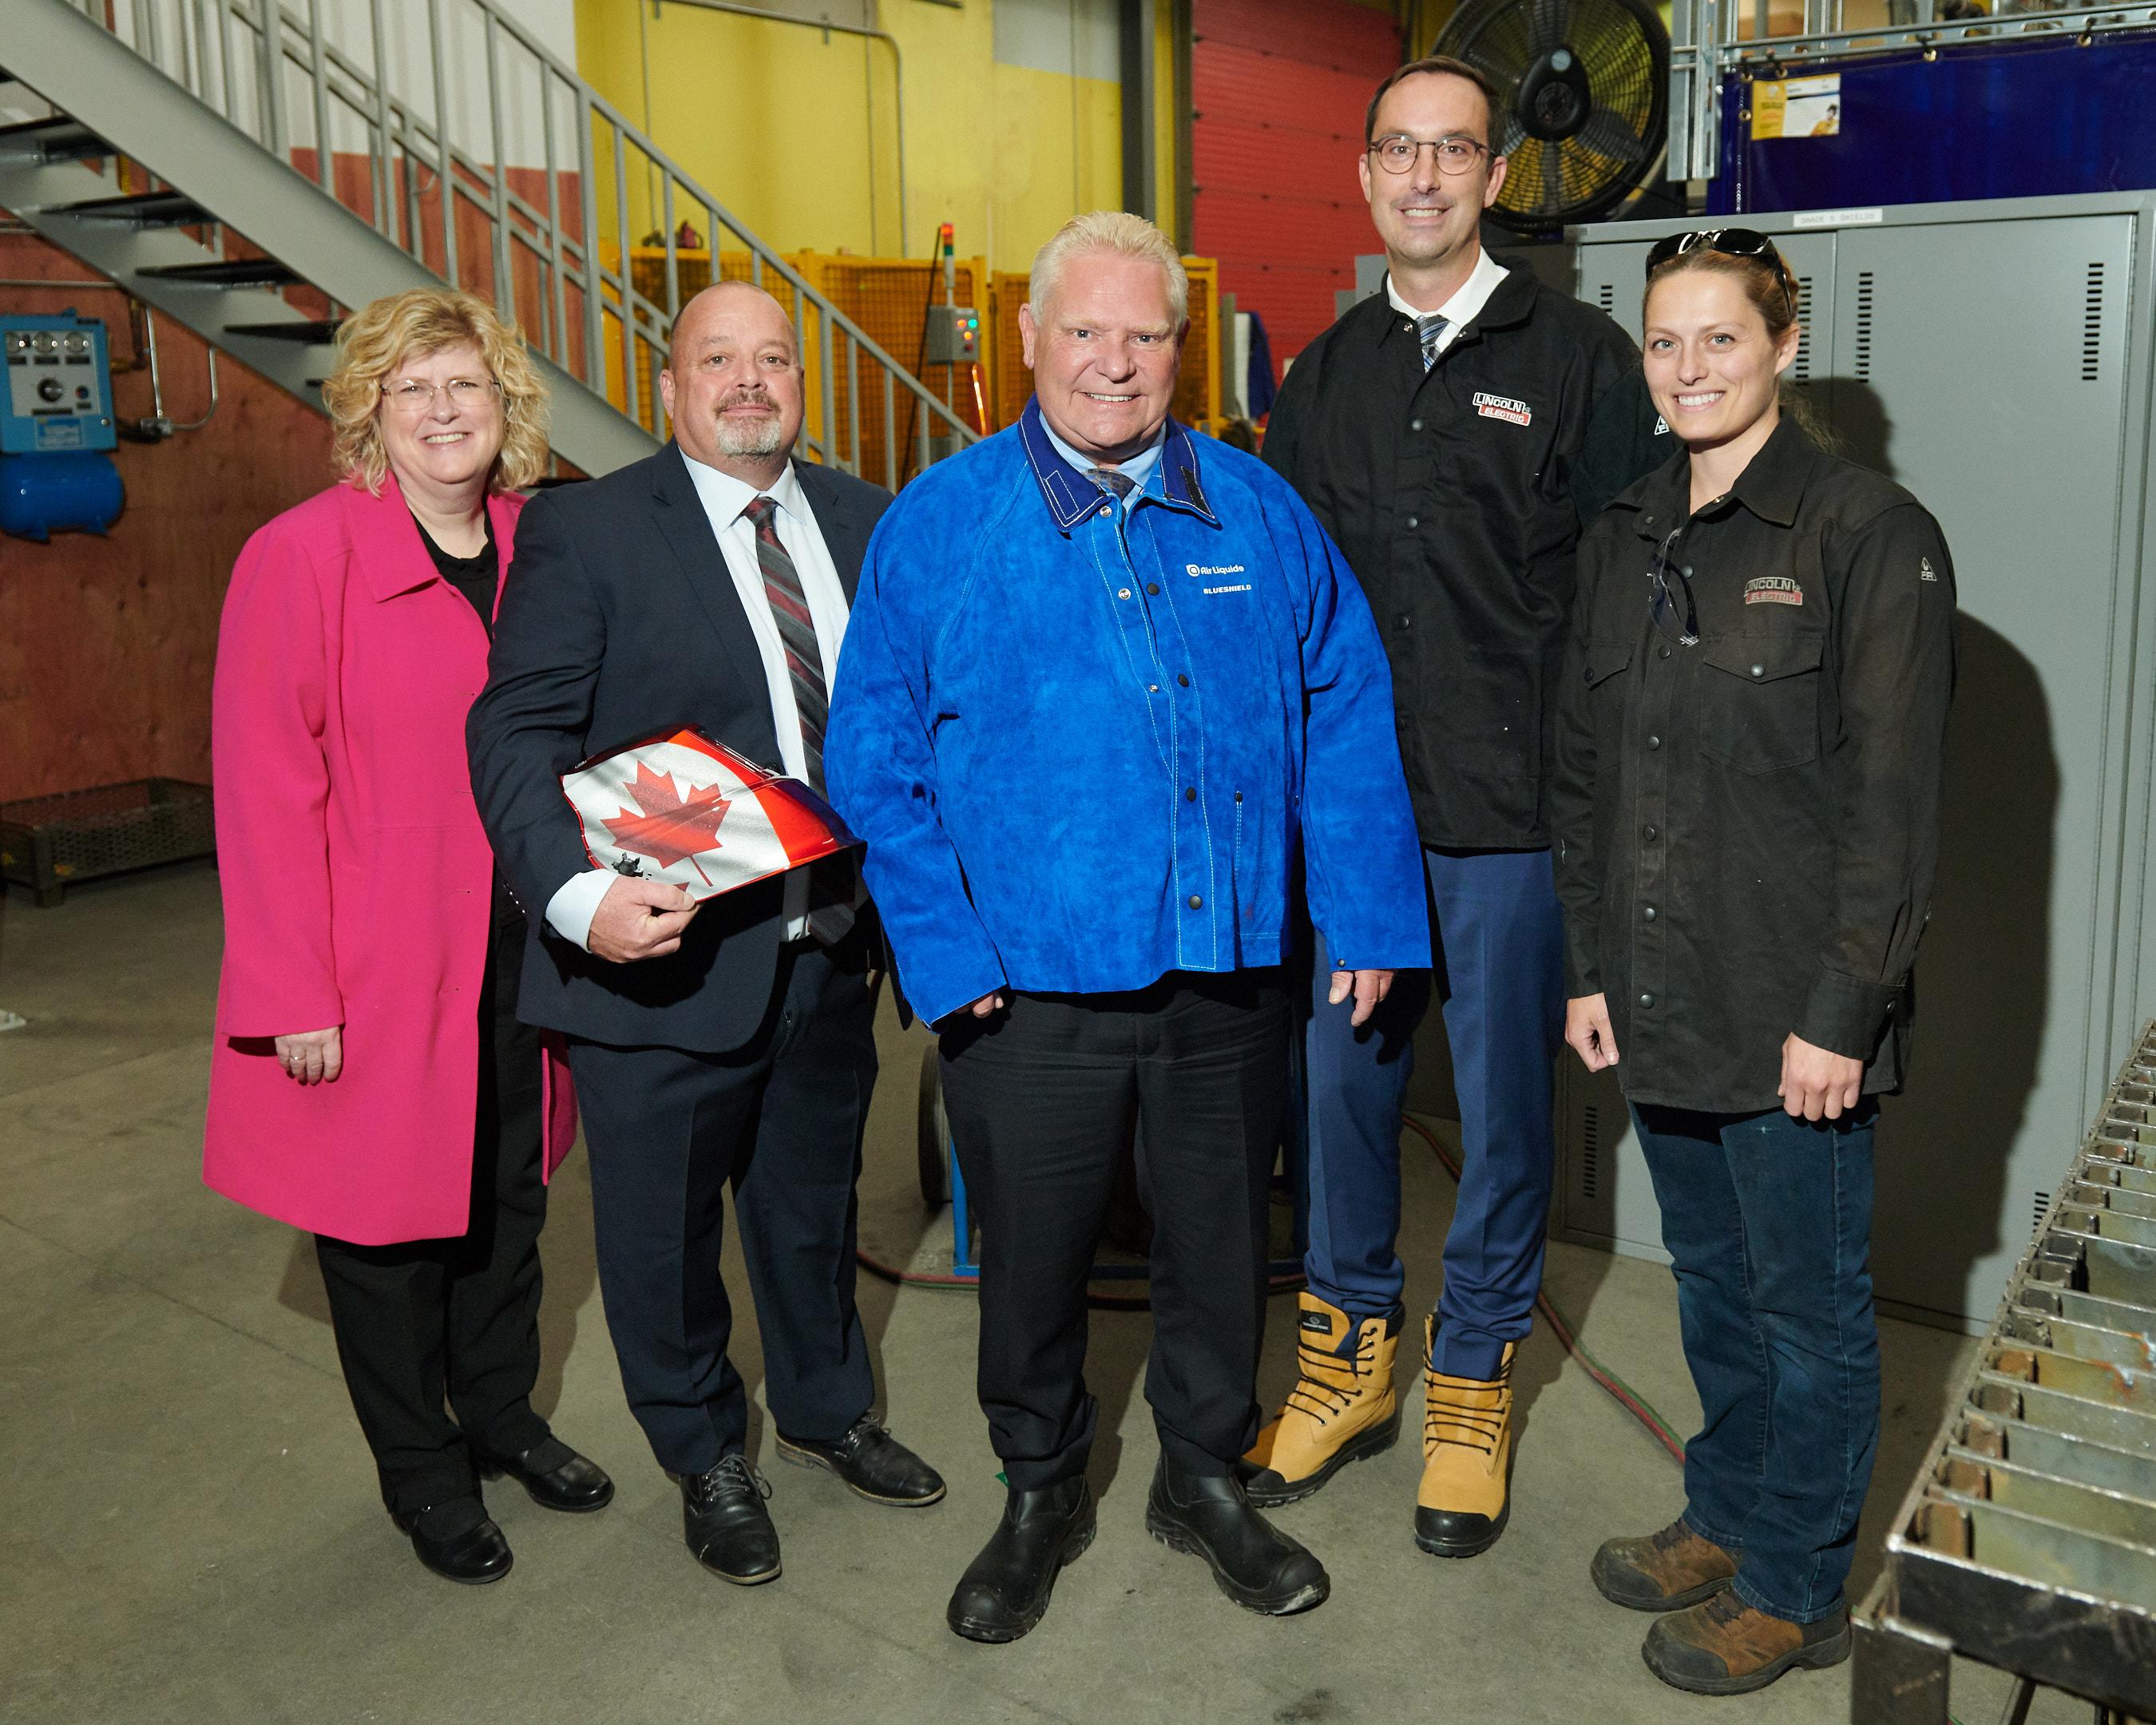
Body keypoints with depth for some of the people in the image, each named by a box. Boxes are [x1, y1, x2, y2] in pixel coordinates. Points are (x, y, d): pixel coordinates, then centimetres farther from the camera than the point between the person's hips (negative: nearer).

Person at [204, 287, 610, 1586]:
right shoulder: (304, 555, -12)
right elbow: (265, 787, -13)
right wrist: (294, 992, -16)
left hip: (519, 946, 5)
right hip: (376, 967, -5)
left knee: (510, 1192, 18)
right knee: (388, 1212, 9)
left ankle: (502, 1414, 40)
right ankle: (421, 1466, 30)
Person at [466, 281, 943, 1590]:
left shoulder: (868, 524, 6)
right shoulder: (584, 532, -8)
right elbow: (518, 732, -15)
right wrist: (577, 890, -30)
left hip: (833, 944, 4)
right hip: (662, 956, -4)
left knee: (816, 1201, 23)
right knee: (664, 1234, 13)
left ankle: (828, 1409, 49)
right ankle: (708, 1458, 39)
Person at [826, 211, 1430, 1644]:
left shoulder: (1257, 511, 2)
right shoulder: (936, 527, -4)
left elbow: (1347, 719, 4)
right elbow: (879, 762, -5)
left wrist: (1370, 919, -1)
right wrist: (946, 952, -11)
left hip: (1232, 975, 2)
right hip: (1033, 986, -2)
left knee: (1223, 1243, 17)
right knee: (1035, 1256, 14)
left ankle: (1206, 1477, 41)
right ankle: (1042, 1491, 39)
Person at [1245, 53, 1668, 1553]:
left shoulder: (1579, 358, -2)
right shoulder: (1326, 377, 11)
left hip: (1513, 813, -4)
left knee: (1504, 1104, 8)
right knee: (1343, 1080, 12)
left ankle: (1472, 1379, 28)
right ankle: (1353, 1354, 32)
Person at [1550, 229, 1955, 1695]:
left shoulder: (1871, 533, -10)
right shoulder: (1625, 538, 10)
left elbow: (1895, 795, -13)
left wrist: (1843, 1011, -16)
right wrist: (1589, 964, 10)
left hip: (1794, 1019, -6)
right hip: (1660, 1004, 6)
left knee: (1808, 1302, 8)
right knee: (1713, 1280, 20)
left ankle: (1797, 1587, 25)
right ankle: (1727, 1516, 39)